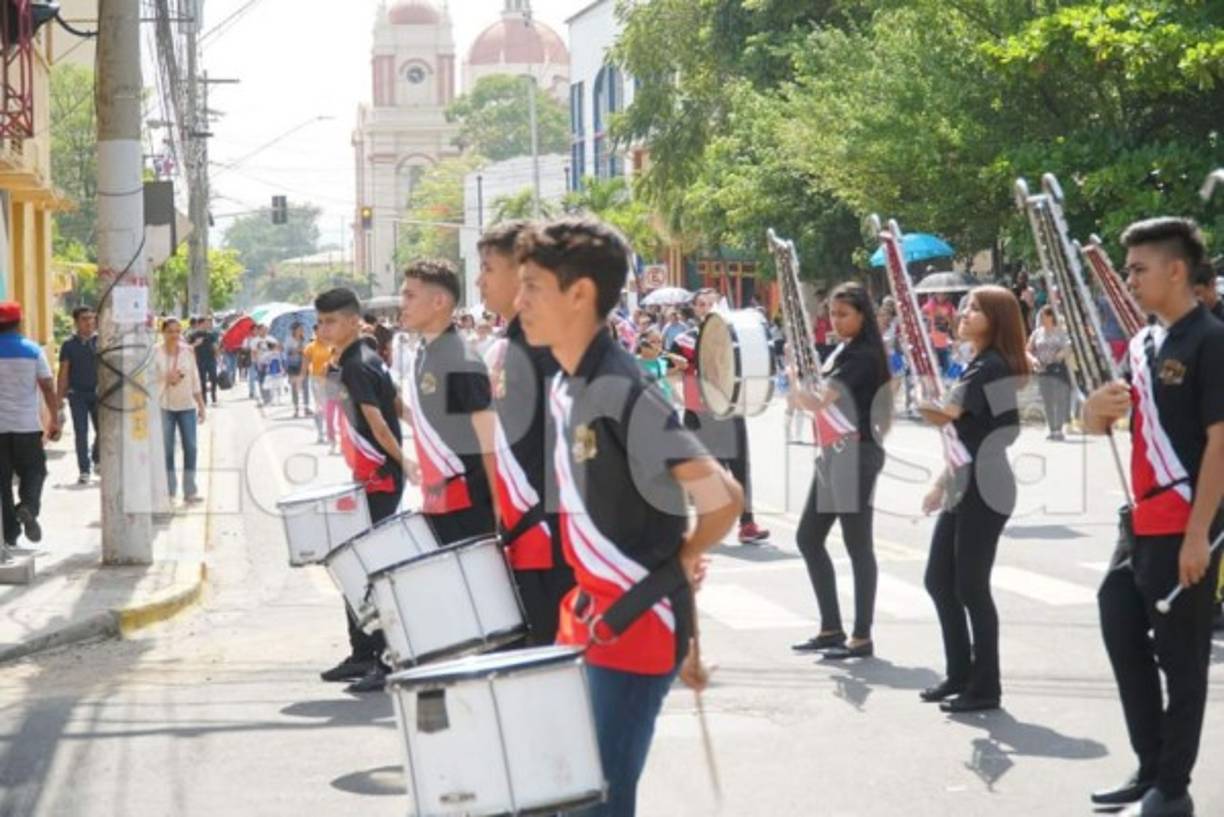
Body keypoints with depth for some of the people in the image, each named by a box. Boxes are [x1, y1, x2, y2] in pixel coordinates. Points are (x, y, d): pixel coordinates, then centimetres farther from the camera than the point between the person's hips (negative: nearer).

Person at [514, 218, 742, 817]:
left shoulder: (623, 393, -22)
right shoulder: (564, 389, 7)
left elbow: (723, 498, -24)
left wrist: (680, 561, -7)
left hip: (638, 629, -9)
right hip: (587, 620, 9)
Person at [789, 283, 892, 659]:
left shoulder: (864, 356, -12)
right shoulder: (841, 352, 16)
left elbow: (819, 401, -22)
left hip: (854, 455, -10)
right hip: (832, 455, 10)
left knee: (857, 546, -6)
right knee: (808, 538, 11)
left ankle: (862, 637, -1)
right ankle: (831, 628, 18)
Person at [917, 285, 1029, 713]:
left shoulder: (992, 365, -14)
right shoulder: (976, 365, 17)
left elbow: (943, 414, -23)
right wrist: (942, 483, 22)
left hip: (984, 491, -10)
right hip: (963, 489, 10)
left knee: (971, 587, -6)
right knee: (939, 581, 13)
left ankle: (986, 687, 2)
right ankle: (960, 674, 23)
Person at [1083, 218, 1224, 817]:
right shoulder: (1142, 343, 12)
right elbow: (1098, 422, 18)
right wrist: (1098, 407, -7)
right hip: (1141, 522, 8)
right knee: (1124, 638, 13)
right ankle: (1150, 769, 25)